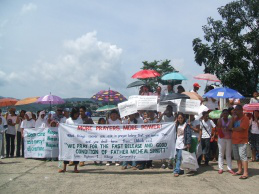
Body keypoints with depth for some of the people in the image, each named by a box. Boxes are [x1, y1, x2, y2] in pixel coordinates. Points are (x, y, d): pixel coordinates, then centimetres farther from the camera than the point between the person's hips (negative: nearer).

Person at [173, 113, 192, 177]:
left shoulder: (186, 125, -6)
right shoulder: (177, 125, 13)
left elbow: (189, 134, -10)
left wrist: (188, 143, -14)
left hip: (183, 144, -6)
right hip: (177, 143, 6)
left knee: (179, 158, -10)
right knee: (177, 157, 7)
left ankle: (176, 171, -8)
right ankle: (179, 170, 16)